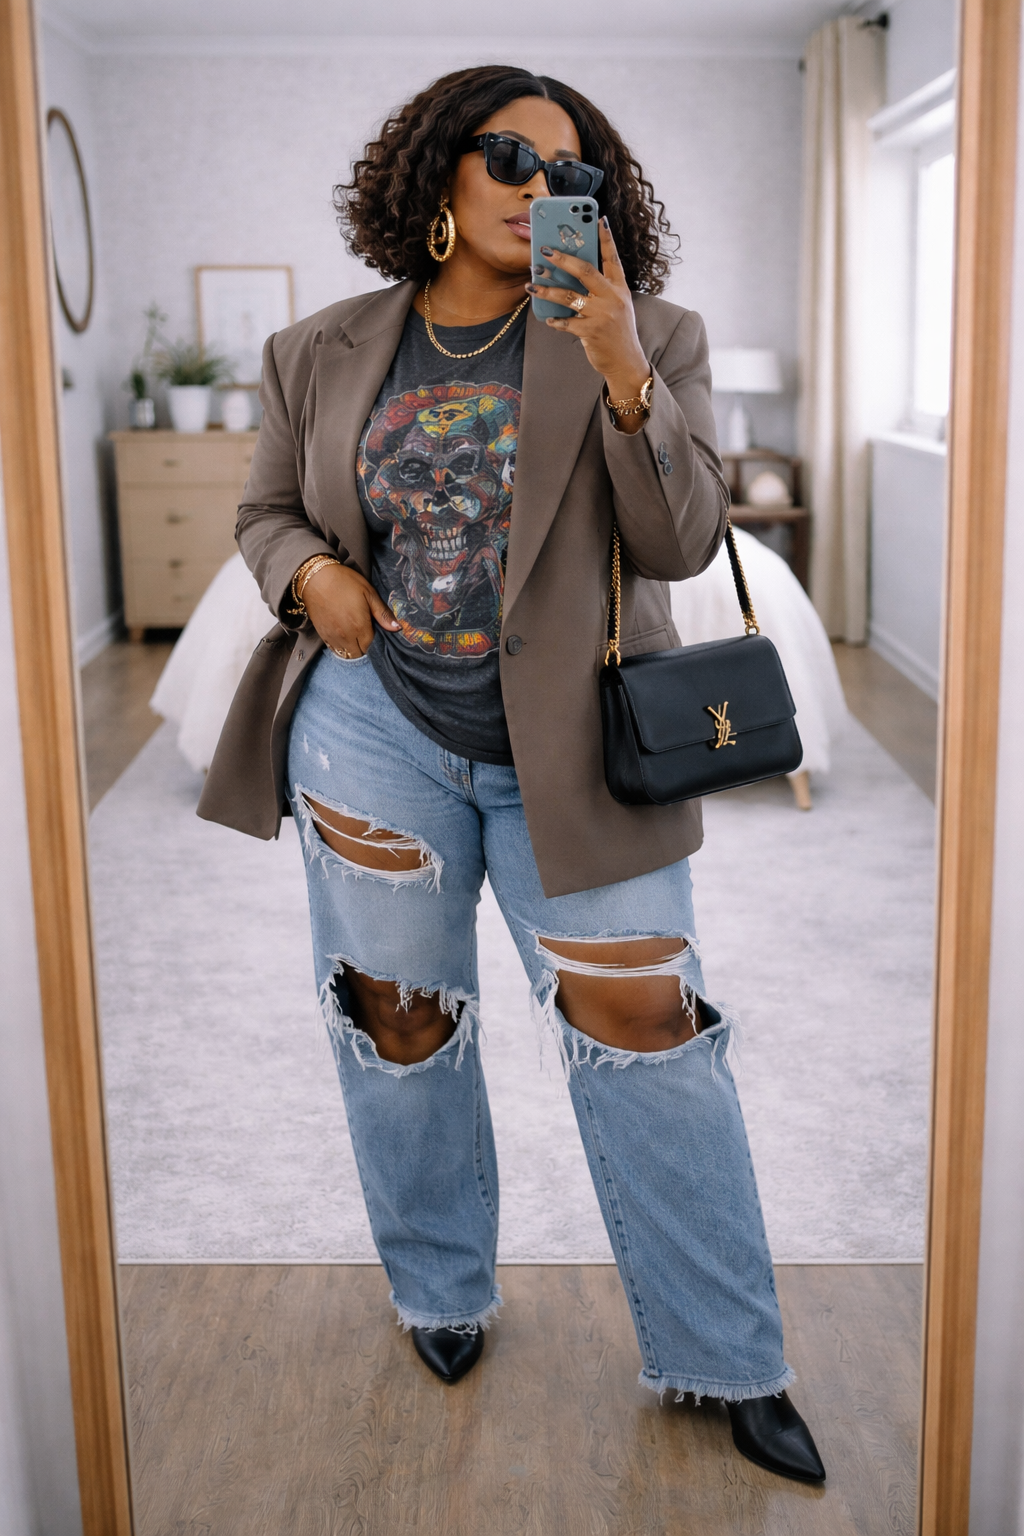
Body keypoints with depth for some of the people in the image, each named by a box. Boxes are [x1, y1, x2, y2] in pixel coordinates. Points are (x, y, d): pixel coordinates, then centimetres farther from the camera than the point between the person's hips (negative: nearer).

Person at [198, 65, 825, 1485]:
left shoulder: (649, 343, -1)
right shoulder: (325, 357, 4)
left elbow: (683, 542, -11)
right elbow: (266, 510, 16)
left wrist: (623, 375, -25)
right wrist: (311, 570, -7)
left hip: (567, 752, -2)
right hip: (373, 726, 2)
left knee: (648, 1028, -2)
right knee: (398, 1021, 12)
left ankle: (727, 1363, 15)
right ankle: (441, 1295, 37)